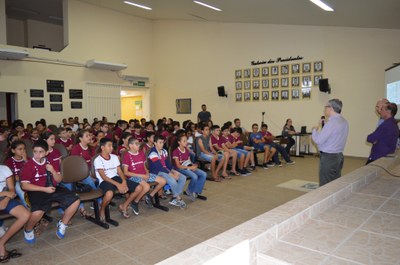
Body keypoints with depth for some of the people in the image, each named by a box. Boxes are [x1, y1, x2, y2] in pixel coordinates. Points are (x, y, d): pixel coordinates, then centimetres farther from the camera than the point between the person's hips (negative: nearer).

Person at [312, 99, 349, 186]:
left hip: (328, 157, -9)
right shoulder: (344, 122, 10)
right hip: (339, 156, 9)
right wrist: (322, 127, 9)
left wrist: (314, 130, -3)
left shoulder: (332, 122, -19)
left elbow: (319, 140, -20)